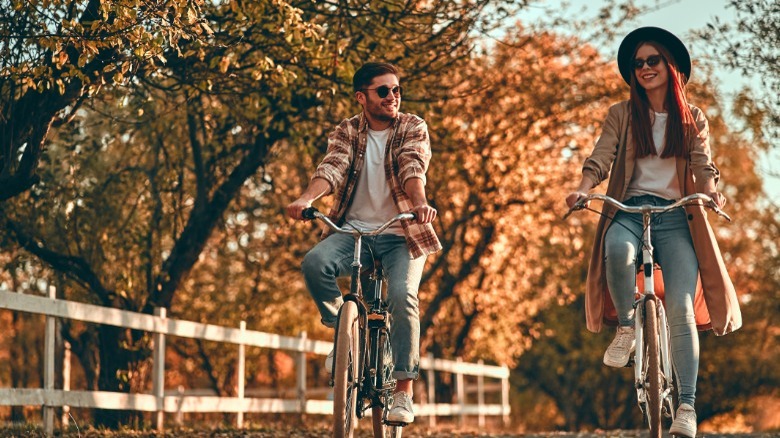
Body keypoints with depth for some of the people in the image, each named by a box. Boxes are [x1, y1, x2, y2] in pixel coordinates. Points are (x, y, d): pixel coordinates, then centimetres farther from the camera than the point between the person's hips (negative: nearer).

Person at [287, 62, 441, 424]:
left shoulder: (413, 128, 1)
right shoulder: (347, 133, 6)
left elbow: (413, 169, -17)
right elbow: (332, 168, -12)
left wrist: (420, 203, -38)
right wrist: (306, 199, -33)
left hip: (400, 234, -1)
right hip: (353, 230, 2)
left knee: (403, 296, -25)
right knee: (315, 262, -28)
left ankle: (403, 391, -12)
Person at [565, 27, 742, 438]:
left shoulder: (693, 119, 14)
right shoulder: (621, 114, 11)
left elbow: (703, 163, 1)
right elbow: (601, 157, -2)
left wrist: (710, 190, -22)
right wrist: (583, 188, -23)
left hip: (676, 216, 1)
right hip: (629, 209, 0)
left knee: (682, 308, -17)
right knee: (618, 248, -40)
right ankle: (626, 326, -13)